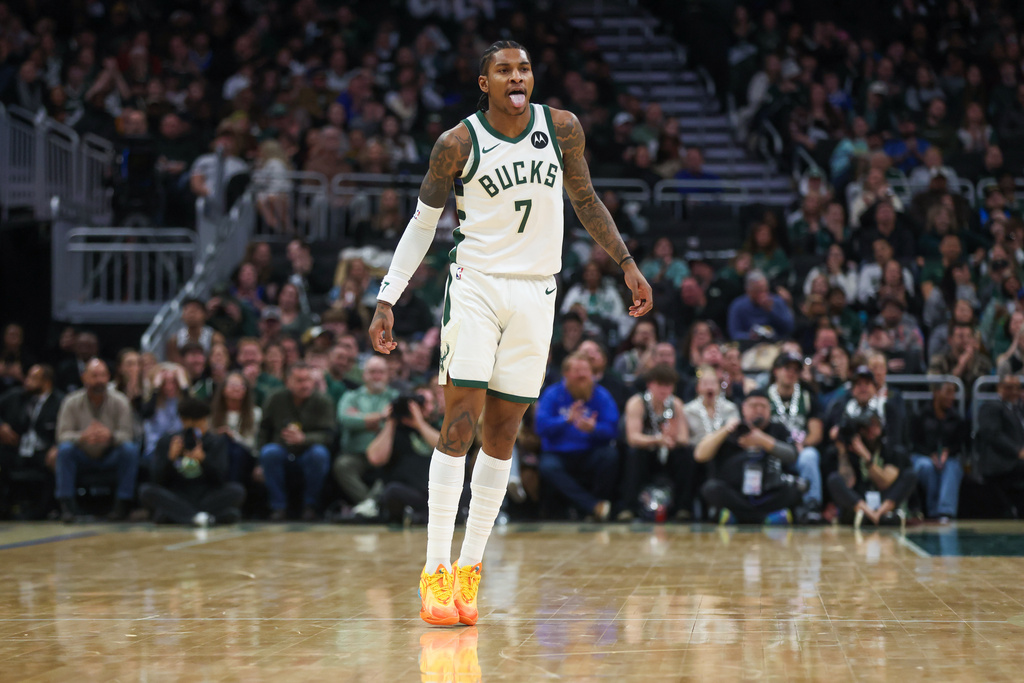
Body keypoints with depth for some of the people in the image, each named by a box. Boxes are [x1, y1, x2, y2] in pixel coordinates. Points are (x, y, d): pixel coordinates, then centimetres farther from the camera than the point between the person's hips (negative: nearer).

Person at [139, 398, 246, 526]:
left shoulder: (215, 441, 5)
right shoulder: (166, 442, 3)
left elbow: (220, 479, -7)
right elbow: (158, 481, -5)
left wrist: (203, 460, -24)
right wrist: (171, 458, -22)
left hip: (206, 498, 0)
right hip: (175, 500, 0)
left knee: (237, 490, -26)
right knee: (146, 490, -26)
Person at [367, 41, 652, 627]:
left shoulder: (562, 129, 1)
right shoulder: (458, 144, -7)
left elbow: (585, 199, 15)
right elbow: (423, 222, 3)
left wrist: (627, 263, 11)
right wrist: (388, 299, -1)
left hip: (536, 292, 3)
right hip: (476, 286, -3)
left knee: (503, 435, 5)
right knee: (460, 425, -12)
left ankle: (471, 569, 12)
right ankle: (436, 571, -10)